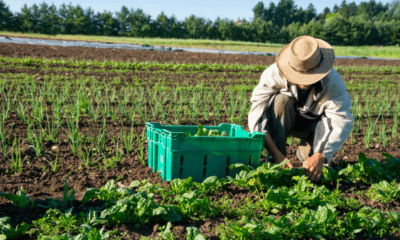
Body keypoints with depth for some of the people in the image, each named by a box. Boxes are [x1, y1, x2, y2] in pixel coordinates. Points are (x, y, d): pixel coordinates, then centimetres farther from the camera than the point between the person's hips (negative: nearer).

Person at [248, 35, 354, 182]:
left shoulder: (333, 83, -30)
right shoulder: (273, 74, -33)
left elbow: (342, 122, -35)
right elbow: (257, 114, -37)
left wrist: (320, 156, -49)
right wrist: (276, 154, -47)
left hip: (312, 123, 1)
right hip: (281, 121, 0)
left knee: (330, 122, -33)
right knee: (281, 101, -34)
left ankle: (305, 154, -3)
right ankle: (274, 162, -27)